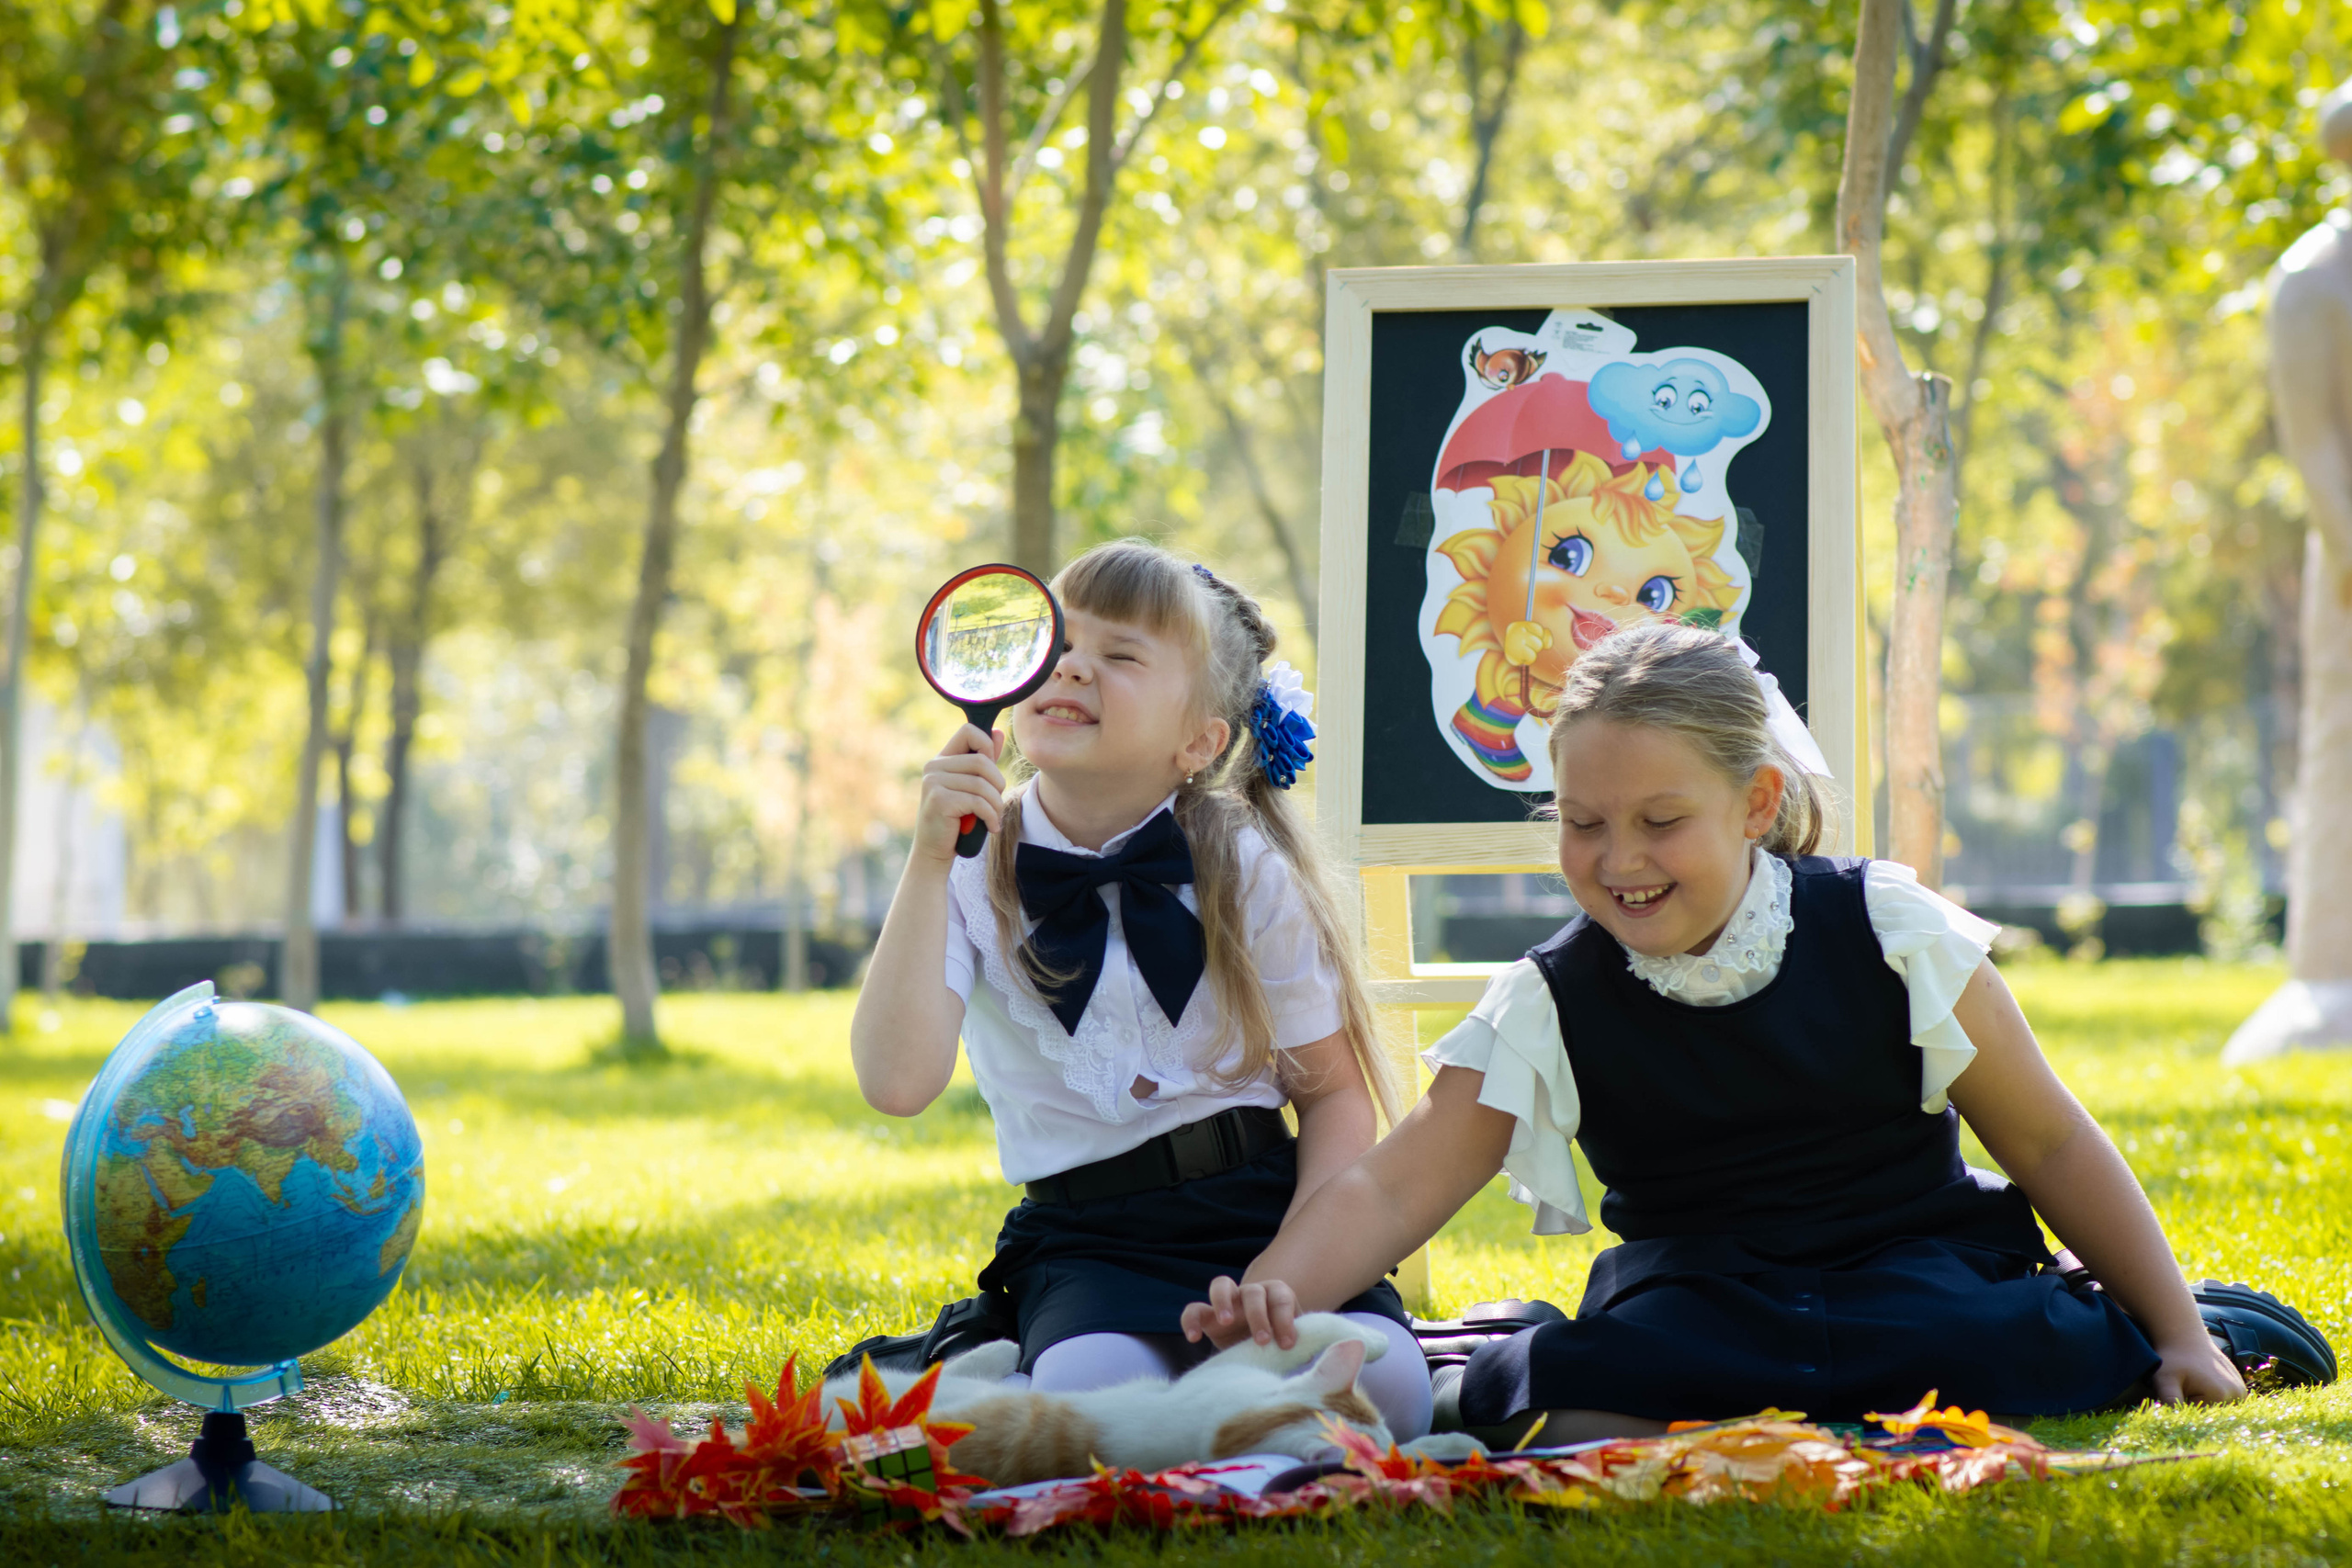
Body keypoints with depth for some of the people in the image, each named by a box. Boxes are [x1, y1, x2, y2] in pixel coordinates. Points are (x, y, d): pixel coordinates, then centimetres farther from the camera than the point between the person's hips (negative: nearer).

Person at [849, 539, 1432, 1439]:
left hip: (1261, 1207, 2)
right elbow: (897, 1084, -17)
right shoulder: (975, 876, -2)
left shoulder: (1246, 872, -1)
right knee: (1094, 1394, -36)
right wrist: (931, 860, -21)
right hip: (1085, 1241, -2)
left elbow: (1335, 1094, 3)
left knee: (1377, 1383, -27)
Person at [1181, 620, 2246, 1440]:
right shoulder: (1549, 1007, -2)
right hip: (1699, 1301, -1)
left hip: (1918, 1267, 1)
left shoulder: (1887, 934, -4)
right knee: (1590, 1395, -36)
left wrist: (2176, 1337, 3)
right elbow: (1391, 1191, -10)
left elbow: (2050, 1144, 4)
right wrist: (1272, 1294, -31)